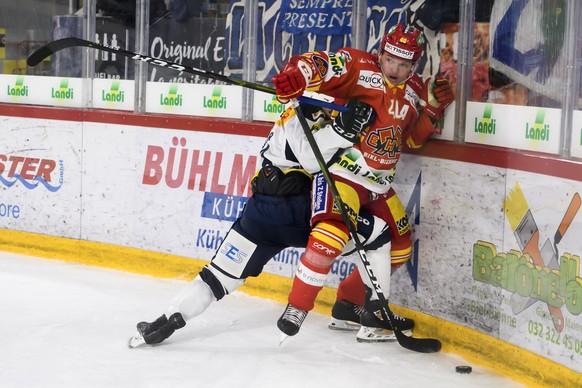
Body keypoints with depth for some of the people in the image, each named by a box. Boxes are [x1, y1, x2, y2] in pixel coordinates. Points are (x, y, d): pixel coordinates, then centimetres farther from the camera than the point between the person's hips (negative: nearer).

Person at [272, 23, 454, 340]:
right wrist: (296, 75, -42)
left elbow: (413, 138, 16)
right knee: (332, 233, -28)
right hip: (340, 169, -8)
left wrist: (432, 106, 2)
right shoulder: (359, 67, -8)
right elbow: (321, 66, -21)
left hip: (378, 184, 8)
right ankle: (297, 307, -17)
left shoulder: (414, 90, 12)